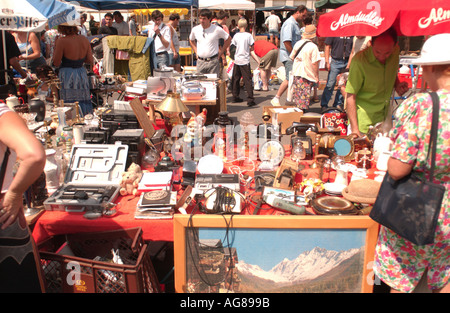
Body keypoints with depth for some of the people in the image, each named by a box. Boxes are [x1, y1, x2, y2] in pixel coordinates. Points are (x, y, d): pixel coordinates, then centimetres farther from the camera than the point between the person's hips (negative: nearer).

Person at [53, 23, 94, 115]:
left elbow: (56, 63, -8)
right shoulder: (84, 39, 2)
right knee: (83, 102, 12)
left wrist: (55, 47, 2)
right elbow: (90, 61, 6)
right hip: (82, 74, 5)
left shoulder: (62, 41, -13)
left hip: (67, 75, -5)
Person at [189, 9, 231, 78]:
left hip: (213, 61, -3)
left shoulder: (217, 29, -5)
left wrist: (221, 52, 3)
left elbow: (228, 39, 6)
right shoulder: (195, 29, 5)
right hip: (200, 61, 3)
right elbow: (191, 40, 25)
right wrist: (196, 52, 13)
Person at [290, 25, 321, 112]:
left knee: (297, 93, 13)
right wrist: (317, 76, -6)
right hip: (307, 74, -6)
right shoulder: (313, 47, -12)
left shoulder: (298, 43, 6)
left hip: (296, 73, 6)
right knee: (305, 95, 0)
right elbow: (315, 63, -14)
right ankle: (302, 110, 2)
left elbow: (292, 57, 16)